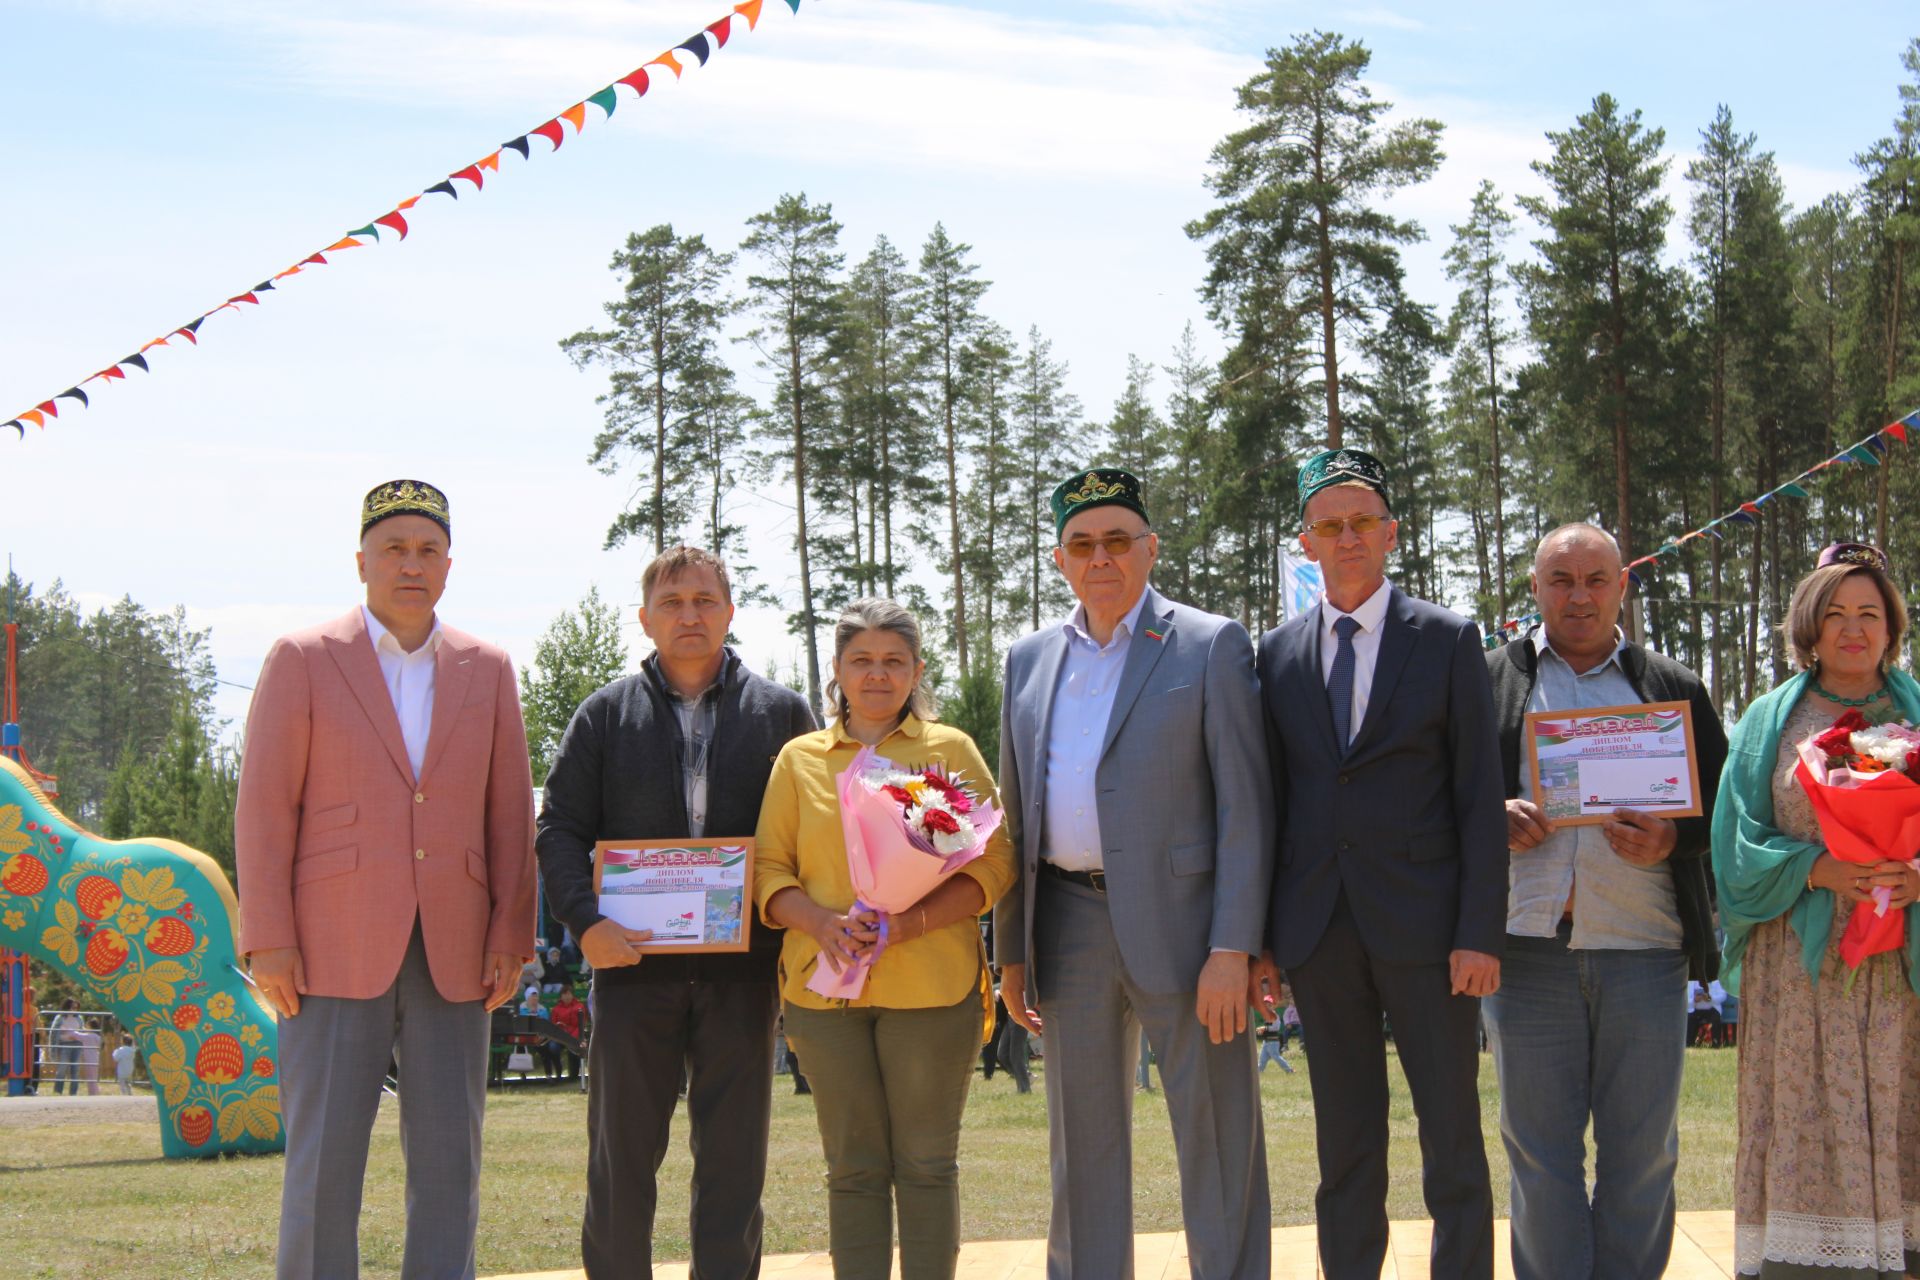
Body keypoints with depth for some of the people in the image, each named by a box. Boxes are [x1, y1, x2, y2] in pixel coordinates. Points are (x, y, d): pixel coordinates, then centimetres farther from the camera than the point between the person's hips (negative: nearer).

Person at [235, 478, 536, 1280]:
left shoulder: (487, 670, 11)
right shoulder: (302, 660, 3)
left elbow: (510, 814, 10)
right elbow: (263, 807, -1)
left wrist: (511, 936, 2)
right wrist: (268, 941, -8)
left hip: (451, 957, 3)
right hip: (336, 951, -3)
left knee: (449, 1162, 4)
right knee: (323, 1161, -3)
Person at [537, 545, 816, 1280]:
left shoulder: (782, 714, 9)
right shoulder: (607, 714, 8)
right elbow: (559, 828, 4)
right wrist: (585, 920, -12)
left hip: (742, 969, 0)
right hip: (633, 960, 0)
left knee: (733, 1160, 5)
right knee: (622, 1154, 5)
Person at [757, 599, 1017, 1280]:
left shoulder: (950, 749, 8)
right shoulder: (800, 758, 13)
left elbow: (994, 861, 2)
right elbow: (769, 870, 9)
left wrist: (911, 922, -14)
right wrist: (822, 922, -12)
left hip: (930, 985, -1)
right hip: (826, 986, 1)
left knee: (927, 1164, 2)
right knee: (853, 1168, 4)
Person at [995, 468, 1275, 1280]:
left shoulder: (1212, 646, 0)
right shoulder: (1030, 661, 14)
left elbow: (1245, 808, -6)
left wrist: (1232, 948, -14)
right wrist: (1011, 952, 11)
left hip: (1179, 923, -4)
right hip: (1070, 929, 5)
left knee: (1215, 1144, 0)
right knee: (1082, 1150, 11)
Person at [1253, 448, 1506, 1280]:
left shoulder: (1447, 641, 2)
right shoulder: (1277, 653, 10)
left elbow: (1480, 798, -2)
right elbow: (1269, 801, 10)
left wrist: (1480, 933, -9)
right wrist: (1257, 937, 4)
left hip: (1423, 925, -3)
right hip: (1320, 931, 3)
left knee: (1452, 1142, 0)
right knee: (1344, 1151, 8)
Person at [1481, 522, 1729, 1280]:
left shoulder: (1672, 689, 14)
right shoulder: (1488, 681, 12)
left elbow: (1723, 808, 11)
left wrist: (1669, 842, -9)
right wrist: (1492, 820, -10)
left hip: (1642, 945, 1)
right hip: (1526, 943, -1)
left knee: (1642, 1152, 4)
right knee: (1539, 1150, 3)